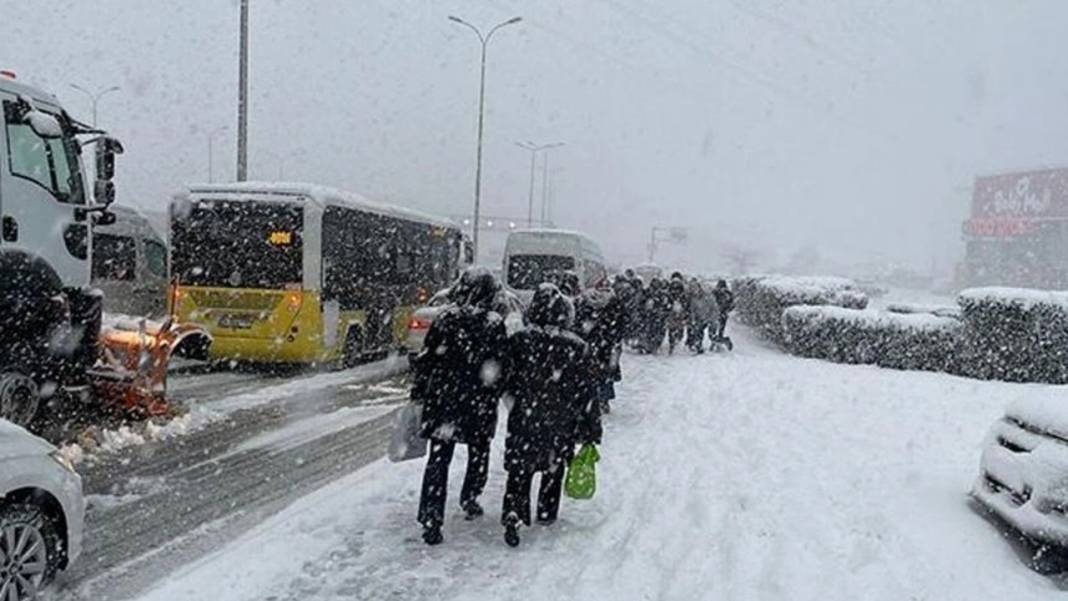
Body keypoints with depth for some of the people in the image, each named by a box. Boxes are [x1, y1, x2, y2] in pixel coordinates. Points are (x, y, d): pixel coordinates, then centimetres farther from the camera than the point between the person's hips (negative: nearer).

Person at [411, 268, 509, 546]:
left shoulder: (445, 319, -1)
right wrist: (494, 398, 3)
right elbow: (500, 368, -9)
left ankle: (431, 518, 0)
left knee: (438, 459, 4)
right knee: (479, 453, 21)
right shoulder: (495, 324, -9)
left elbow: (424, 360, 2)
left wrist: (418, 394, 11)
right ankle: (469, 500, 35)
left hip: (442, 400, 2)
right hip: (479, 405, -1)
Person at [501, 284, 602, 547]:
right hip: (561, 425, 1)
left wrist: (515, 404, 19)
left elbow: (507, 381, -1)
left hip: (524, 421, 0)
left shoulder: (519, 341, -10)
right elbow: (585, 393, -6)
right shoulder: (577, 348, -11)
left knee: (520, 470, 9)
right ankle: (547, 513, 34)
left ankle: (513, 514, -9)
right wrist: (591, 431, 1)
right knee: (554, 468, 21)